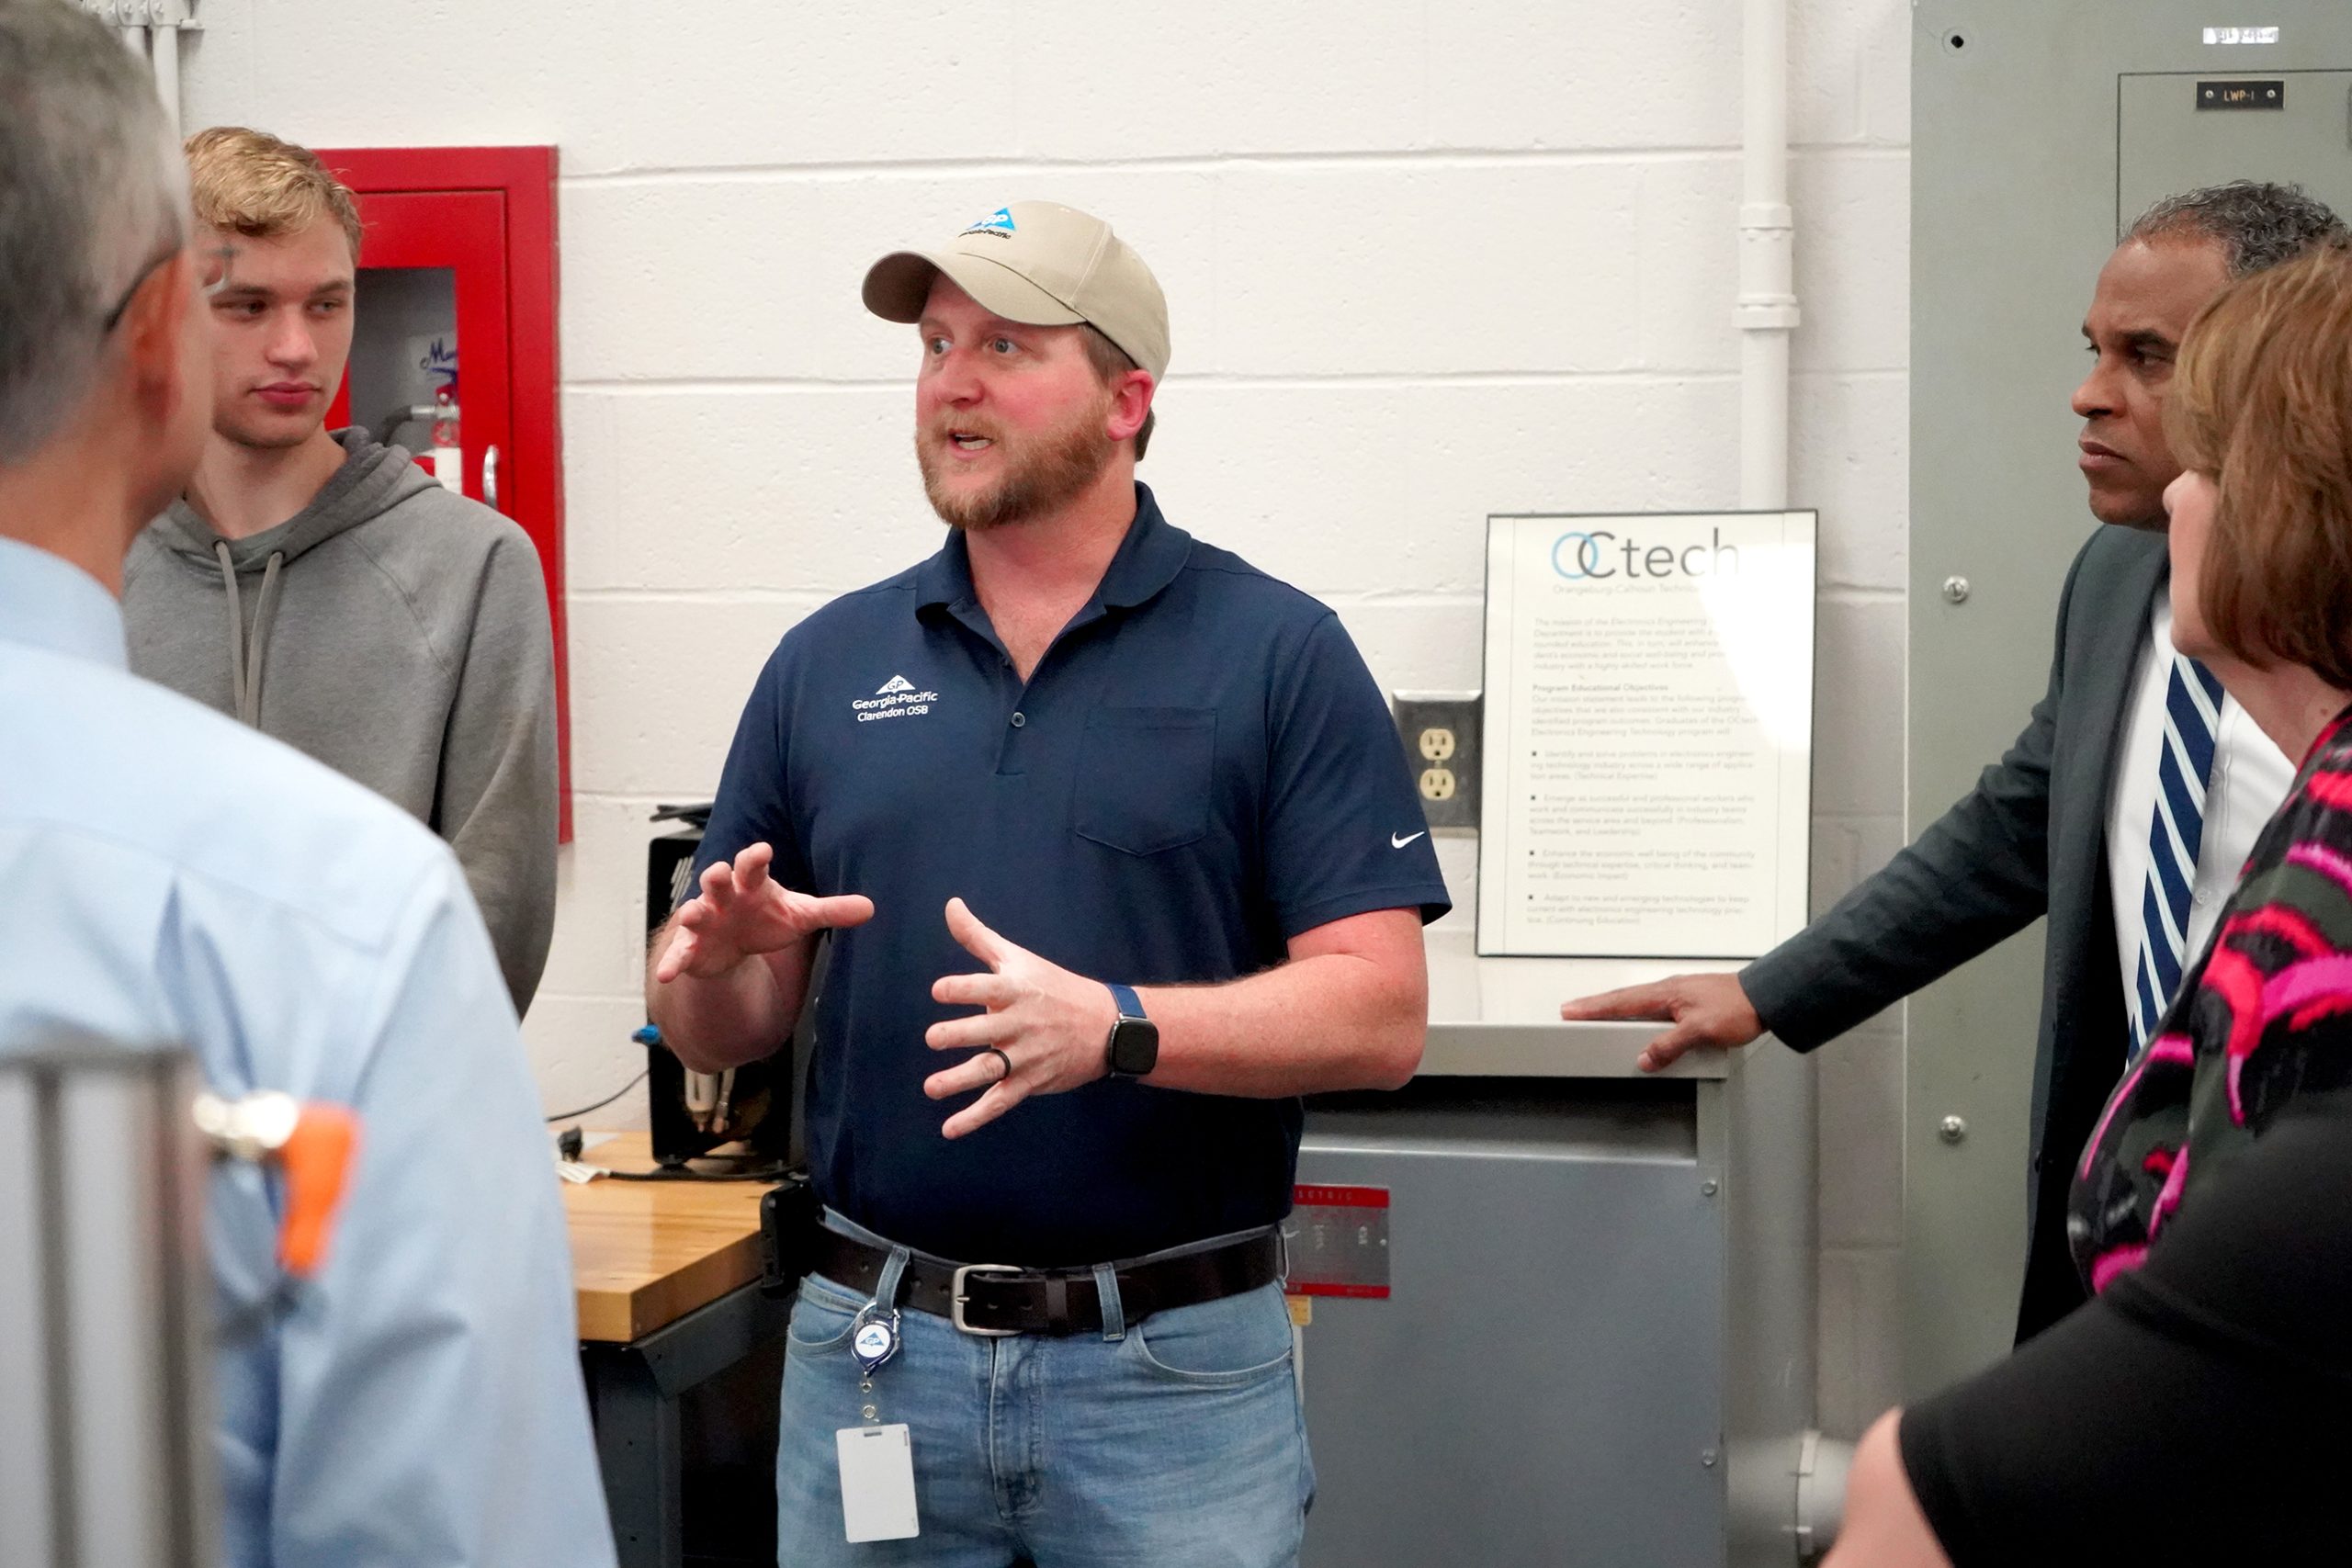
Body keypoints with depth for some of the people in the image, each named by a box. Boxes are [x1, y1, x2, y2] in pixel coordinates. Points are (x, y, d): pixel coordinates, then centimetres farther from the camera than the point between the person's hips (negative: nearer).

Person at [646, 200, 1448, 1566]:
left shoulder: (1279, 656, -3)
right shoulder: (831, 662, 8)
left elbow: (1381, 1016, -10)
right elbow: (728, 1030, 11)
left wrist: (1113, 1029, -23)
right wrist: (715, 959, -12)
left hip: (1177, 1363, -3)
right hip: (872, 1344, 3)